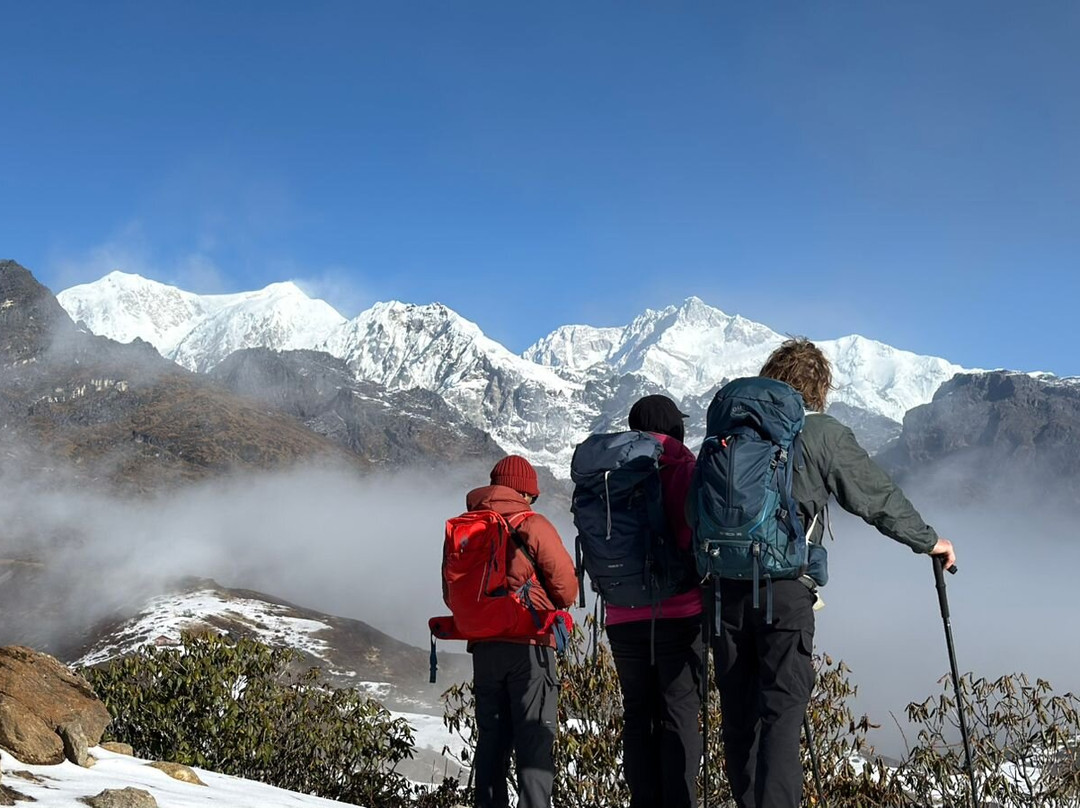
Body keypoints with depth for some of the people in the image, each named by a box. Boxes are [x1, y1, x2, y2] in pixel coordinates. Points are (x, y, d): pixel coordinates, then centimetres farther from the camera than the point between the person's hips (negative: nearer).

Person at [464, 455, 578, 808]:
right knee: (535, 738, -3)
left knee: (490, 738, 12)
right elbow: (566, 587, -6)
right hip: (529, 645, -5)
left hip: (483, 646, 5)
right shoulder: (533, 525, -8)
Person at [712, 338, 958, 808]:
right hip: (785, 590, -4)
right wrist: (928, 541, 20)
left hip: (726, 586, 4)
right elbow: (877, 497, 6)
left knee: (738, 712, 12)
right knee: (782, 711, -3)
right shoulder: (824, 434, -1)